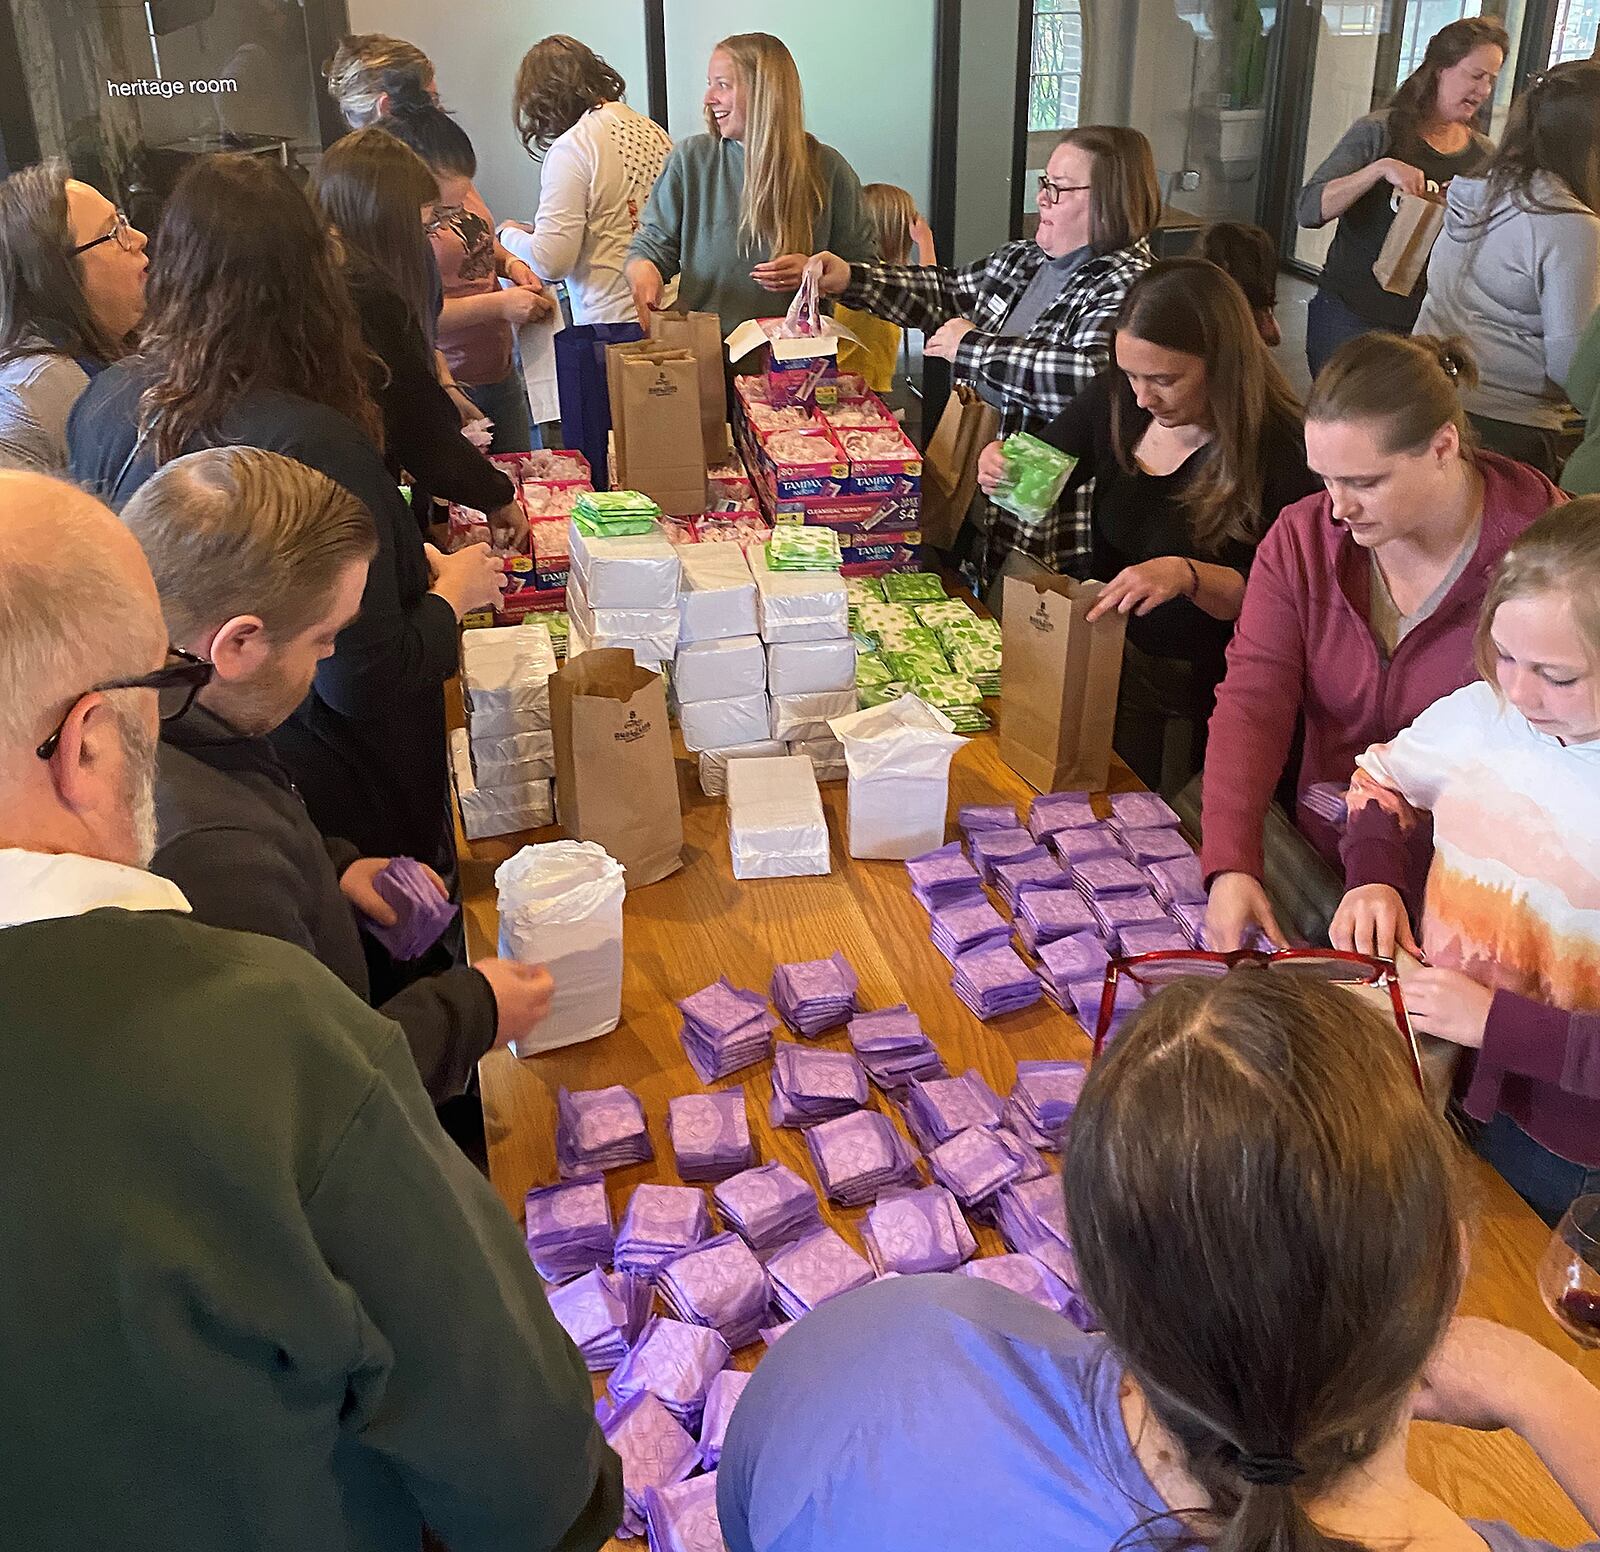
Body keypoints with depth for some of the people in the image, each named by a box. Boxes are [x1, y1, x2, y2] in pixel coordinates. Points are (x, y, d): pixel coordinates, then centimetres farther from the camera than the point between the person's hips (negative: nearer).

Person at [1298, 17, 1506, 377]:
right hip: (1350, 316, -4)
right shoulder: (1380, 131, -7)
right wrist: (1380, 168, -27)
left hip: (1425, 323, 4)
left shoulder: (1485, 156, 7)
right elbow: (1308, 210, -16)